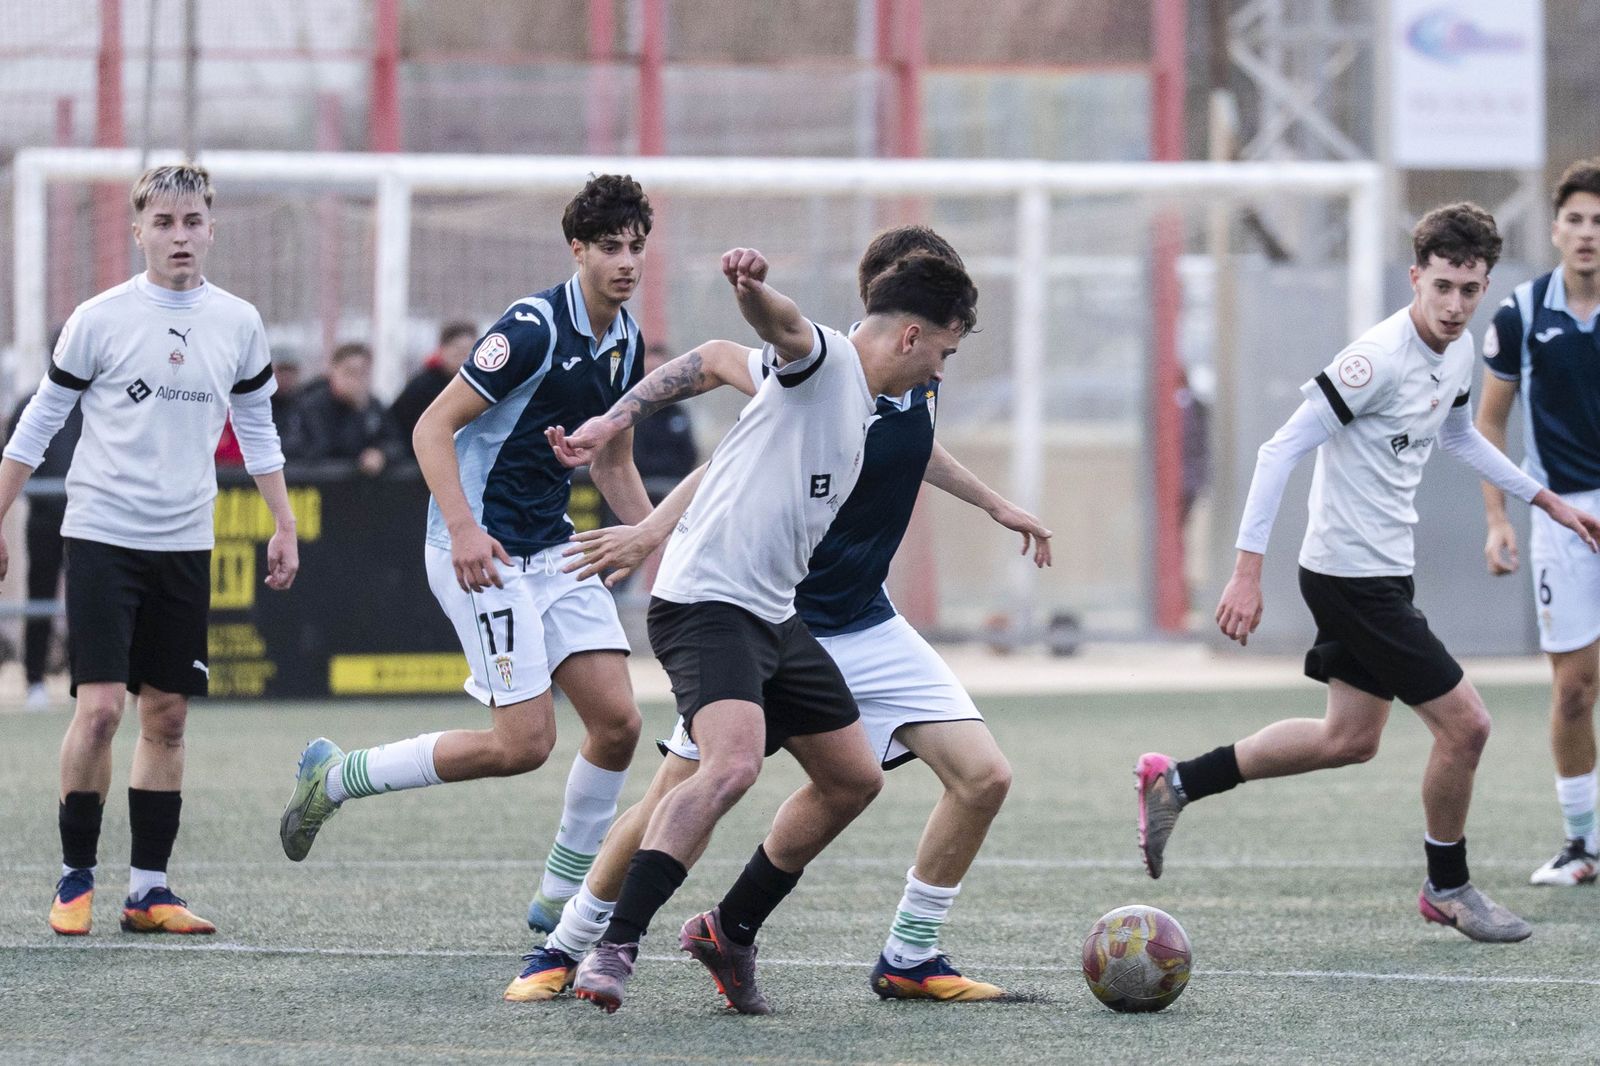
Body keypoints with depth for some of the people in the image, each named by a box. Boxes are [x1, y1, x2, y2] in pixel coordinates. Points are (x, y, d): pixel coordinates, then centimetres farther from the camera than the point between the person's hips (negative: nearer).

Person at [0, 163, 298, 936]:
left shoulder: (238, 324, 5)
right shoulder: (100, 319, -5)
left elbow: (258, 431, 17)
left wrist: (284, 527, 14)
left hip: (184, 545, 4)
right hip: (102, 535, -4)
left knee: (167, 718, 4)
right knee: (99, 707, -12)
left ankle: (149, 891, 9)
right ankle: (75, 876, 1)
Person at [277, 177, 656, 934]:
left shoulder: (626, 344, 9)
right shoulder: (534, 328, -17)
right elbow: (433, 426, -17)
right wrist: (463, 527, -28)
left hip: (552, 549, 8)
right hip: (482, 550, -8)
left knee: (617, 721, -2)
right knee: (525, 742, -13)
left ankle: (565, 897, 12)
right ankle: (335, 777, 3)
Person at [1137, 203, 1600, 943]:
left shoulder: (1459, 353, 4)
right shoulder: (1379, 358, -23)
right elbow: (1281, 450, -22)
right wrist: (1248, 571, -25)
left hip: (1382, 571, 10)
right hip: (1351, 573, -10)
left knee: (1349, 738, 18)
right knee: (1464, 724, -5)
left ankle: (1176, 783, 26)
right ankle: (1448, 888, 15)